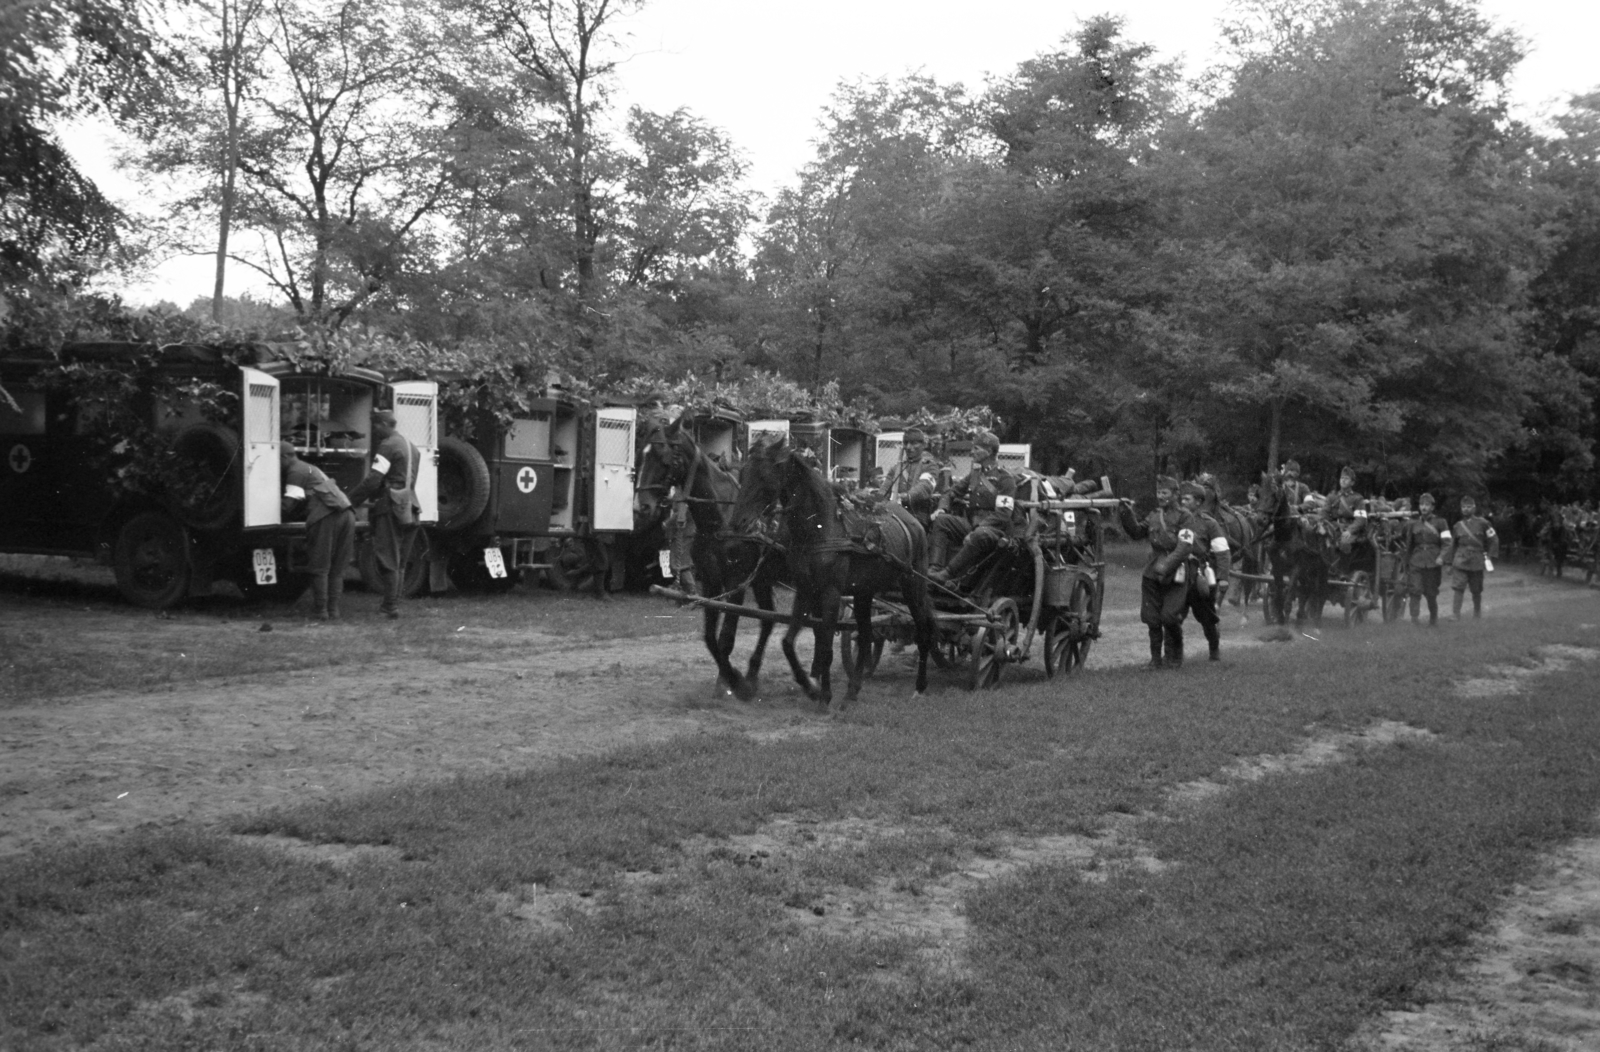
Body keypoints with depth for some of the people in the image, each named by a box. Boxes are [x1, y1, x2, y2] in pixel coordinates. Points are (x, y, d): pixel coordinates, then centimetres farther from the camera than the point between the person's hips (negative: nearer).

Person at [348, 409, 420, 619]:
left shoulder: (388, 446, -10)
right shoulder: (410, 446, 20)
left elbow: (373, 480, -16)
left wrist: (350, 500, -10)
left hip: (390, 507, -9)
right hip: (409, 506, 9)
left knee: (388, 560, -6)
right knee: (399, 561, 13)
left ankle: (391, 607, -7)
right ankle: (393, 603, 17)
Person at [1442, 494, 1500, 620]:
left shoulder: (1482, 523, 1)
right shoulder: (1457, 526, 9)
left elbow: (1493, 541, 5)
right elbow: (1451, 545, 12)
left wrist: (1490, 557, -1)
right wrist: (1445, 560, 2)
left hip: (1477, 563, -1)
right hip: (1460, 562, 1)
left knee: (1477, 591, 10)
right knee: (1458, 589, -11)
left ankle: (1477, 614, 28)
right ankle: (1455, 615, -10)